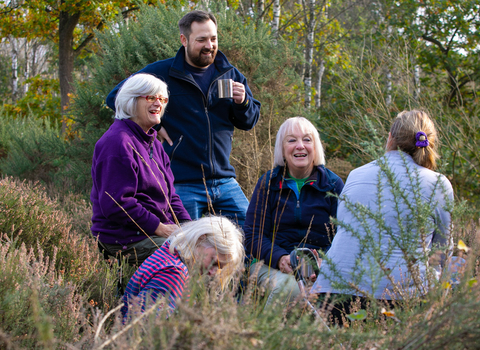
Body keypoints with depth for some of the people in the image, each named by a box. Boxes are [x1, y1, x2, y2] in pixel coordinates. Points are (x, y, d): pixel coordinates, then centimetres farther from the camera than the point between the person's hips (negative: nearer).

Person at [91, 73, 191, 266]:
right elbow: (116, 204, -21)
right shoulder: (117, 143, -14)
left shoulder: (153, 143, 19)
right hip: (126, 240, -10)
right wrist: (159, 227, -19)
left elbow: (168, 194, 20)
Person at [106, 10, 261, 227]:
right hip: (182, 186, -4)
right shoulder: (162, 73, -1)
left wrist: (243, 102, -8)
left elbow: (250, 122, 15)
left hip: (225, 182, 4)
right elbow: (115, 97, 1)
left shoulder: (230, 75, 11)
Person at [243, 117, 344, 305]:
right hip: (272, 264, 0)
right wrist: (280, 258, -18)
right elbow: (252, 234, 2)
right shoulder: (268, 183, 7)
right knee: (287, 286, -35)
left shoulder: (333, 184, 7)